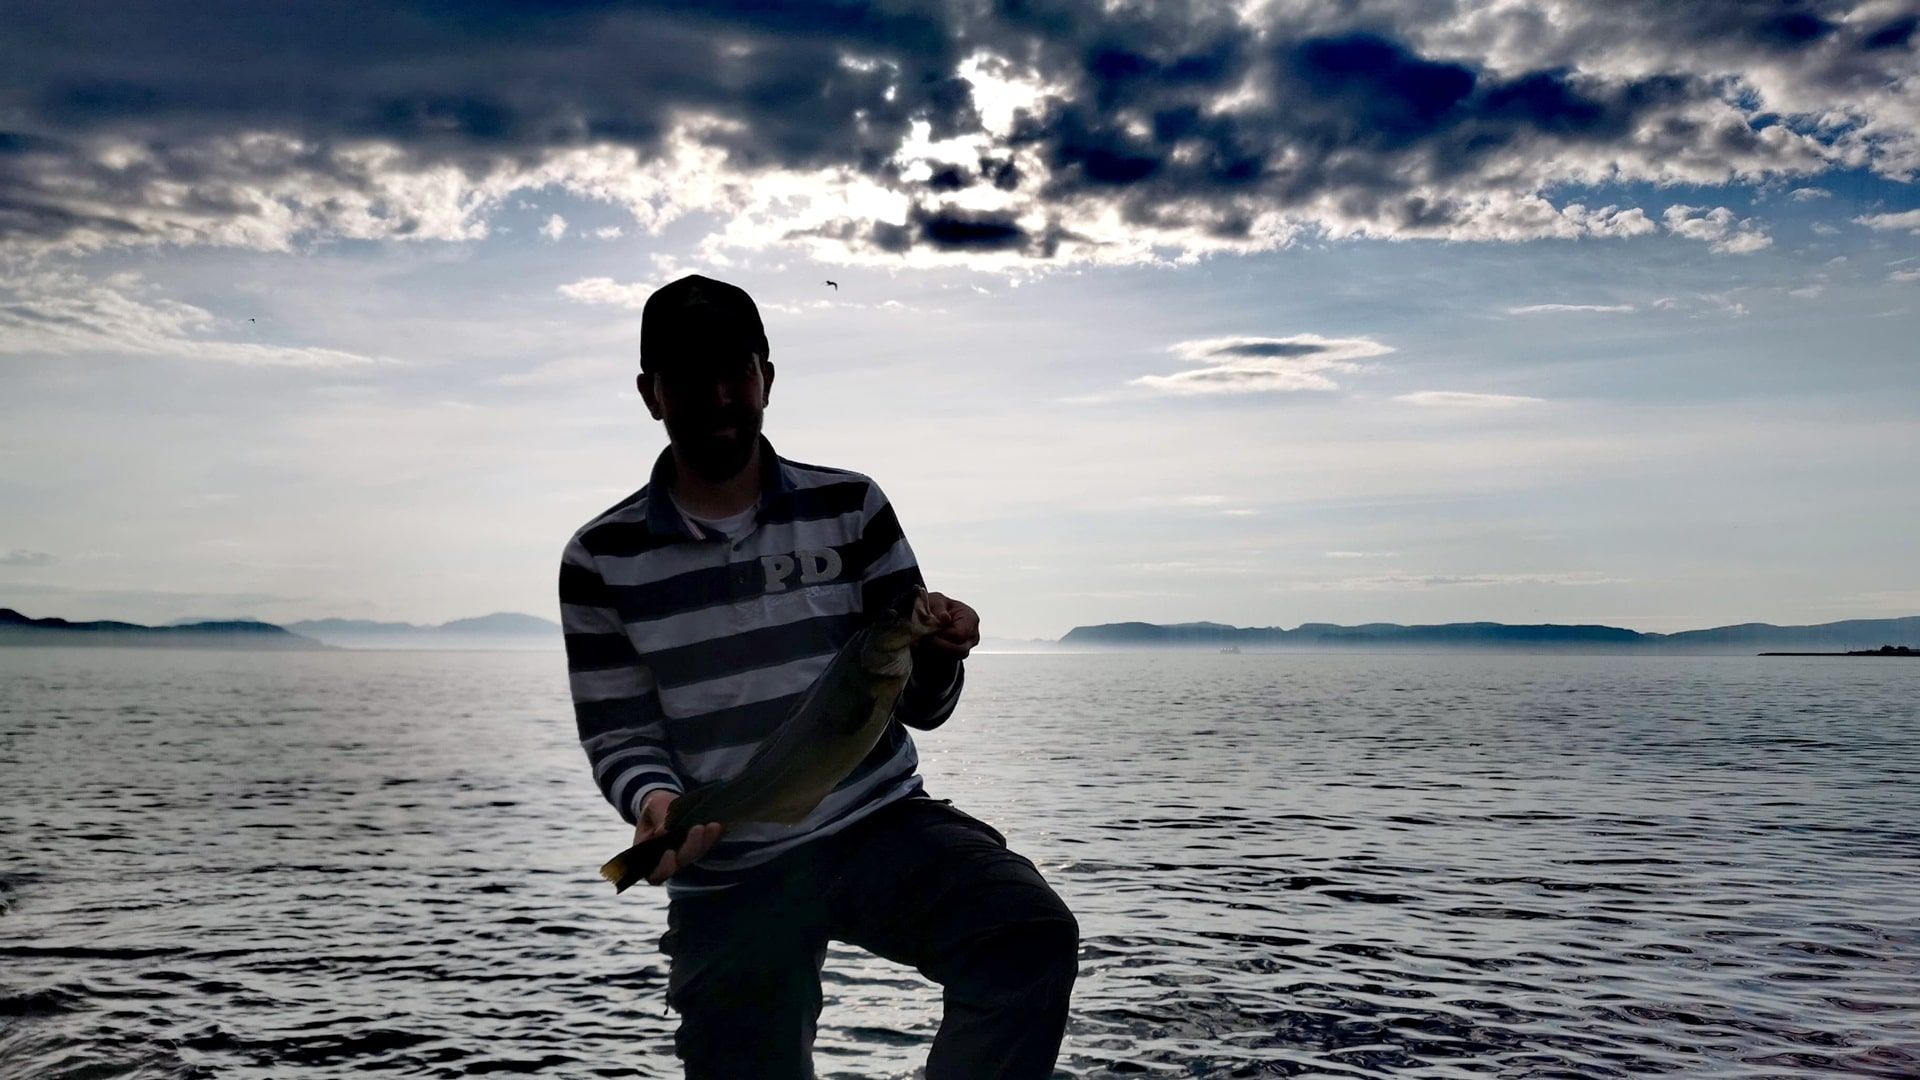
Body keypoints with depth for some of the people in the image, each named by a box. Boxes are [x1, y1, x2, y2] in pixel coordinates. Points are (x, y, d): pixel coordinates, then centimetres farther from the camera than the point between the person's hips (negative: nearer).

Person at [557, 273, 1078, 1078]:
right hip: (727, 875, 1)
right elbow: (616, 733, 1)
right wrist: (655, 801, -21)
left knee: (1032, 939, -25)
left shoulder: (851, 507, 1)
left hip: (880, 824, 0)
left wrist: (937, 653, -21)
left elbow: (918, 706, 2)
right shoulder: (603, 558, -1)